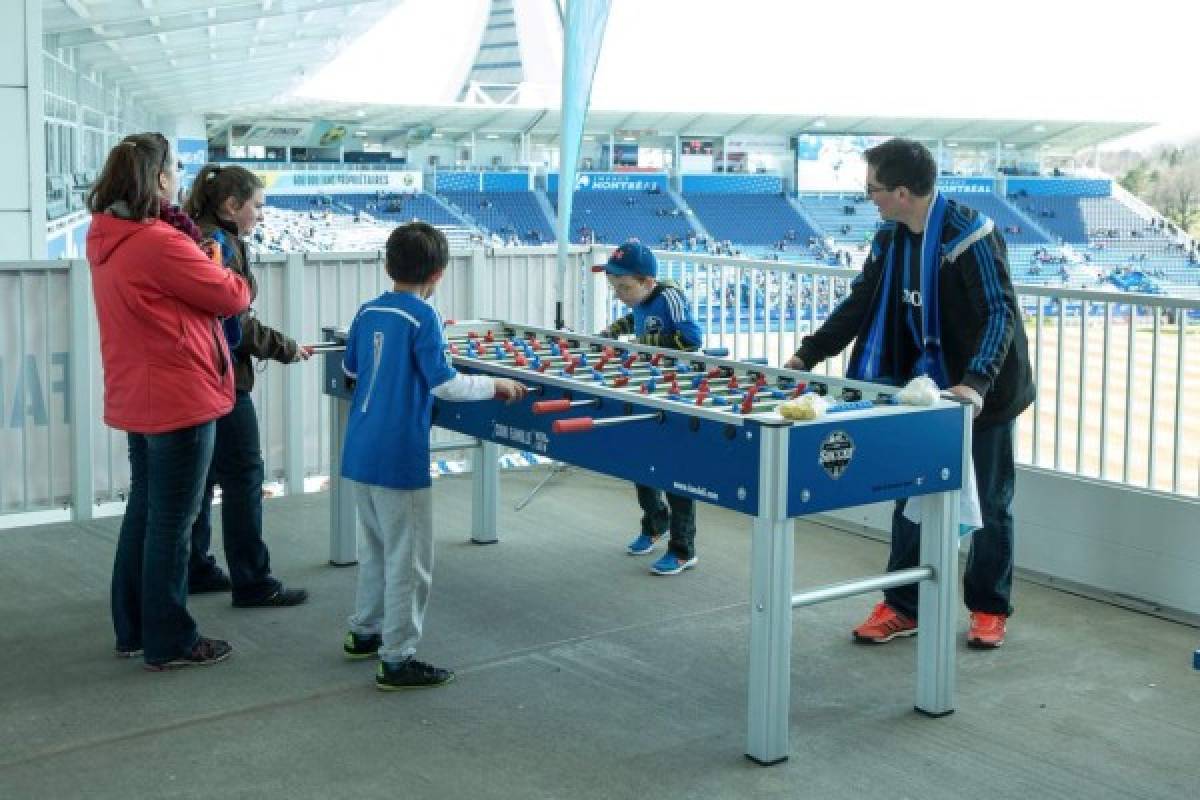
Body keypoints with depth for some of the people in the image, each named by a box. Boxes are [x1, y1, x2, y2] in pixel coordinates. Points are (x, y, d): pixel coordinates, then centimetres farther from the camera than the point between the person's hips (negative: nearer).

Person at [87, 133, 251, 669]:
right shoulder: (161, 244, -22)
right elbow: (231, 298, -13)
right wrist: (234, 281, 9)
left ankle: (132, 629, 28)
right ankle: (170, 643, 12)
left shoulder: (104, 238, 5)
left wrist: (199, 267, -4)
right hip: (181, 400, -9)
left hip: (136, 398, 9)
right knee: (172, 522, 1)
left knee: (143, 510, 18)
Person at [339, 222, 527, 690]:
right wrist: (494, 385, -5)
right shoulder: (422, 317, -15)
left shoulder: (368, 311, 6)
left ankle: (364, 632, 34)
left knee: (375, 547, 23)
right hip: (399, 459, -8)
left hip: (358, 454, 8)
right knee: (408, 561, 2)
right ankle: (397, 660, 5)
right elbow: (445, 385, -19)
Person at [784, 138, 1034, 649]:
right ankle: (903, 606, 20)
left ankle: (989, 609, 22)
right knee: (910, 495, 9)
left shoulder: (969, 235, -22)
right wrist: (807, 355, 1)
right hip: (925, 386, 7)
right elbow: (859, 304, 8)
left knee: (989, 502, 8)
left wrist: (975, 383, -40)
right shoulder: (890, 240, 0)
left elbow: (999, 313, -27)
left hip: (983, 391, -7)